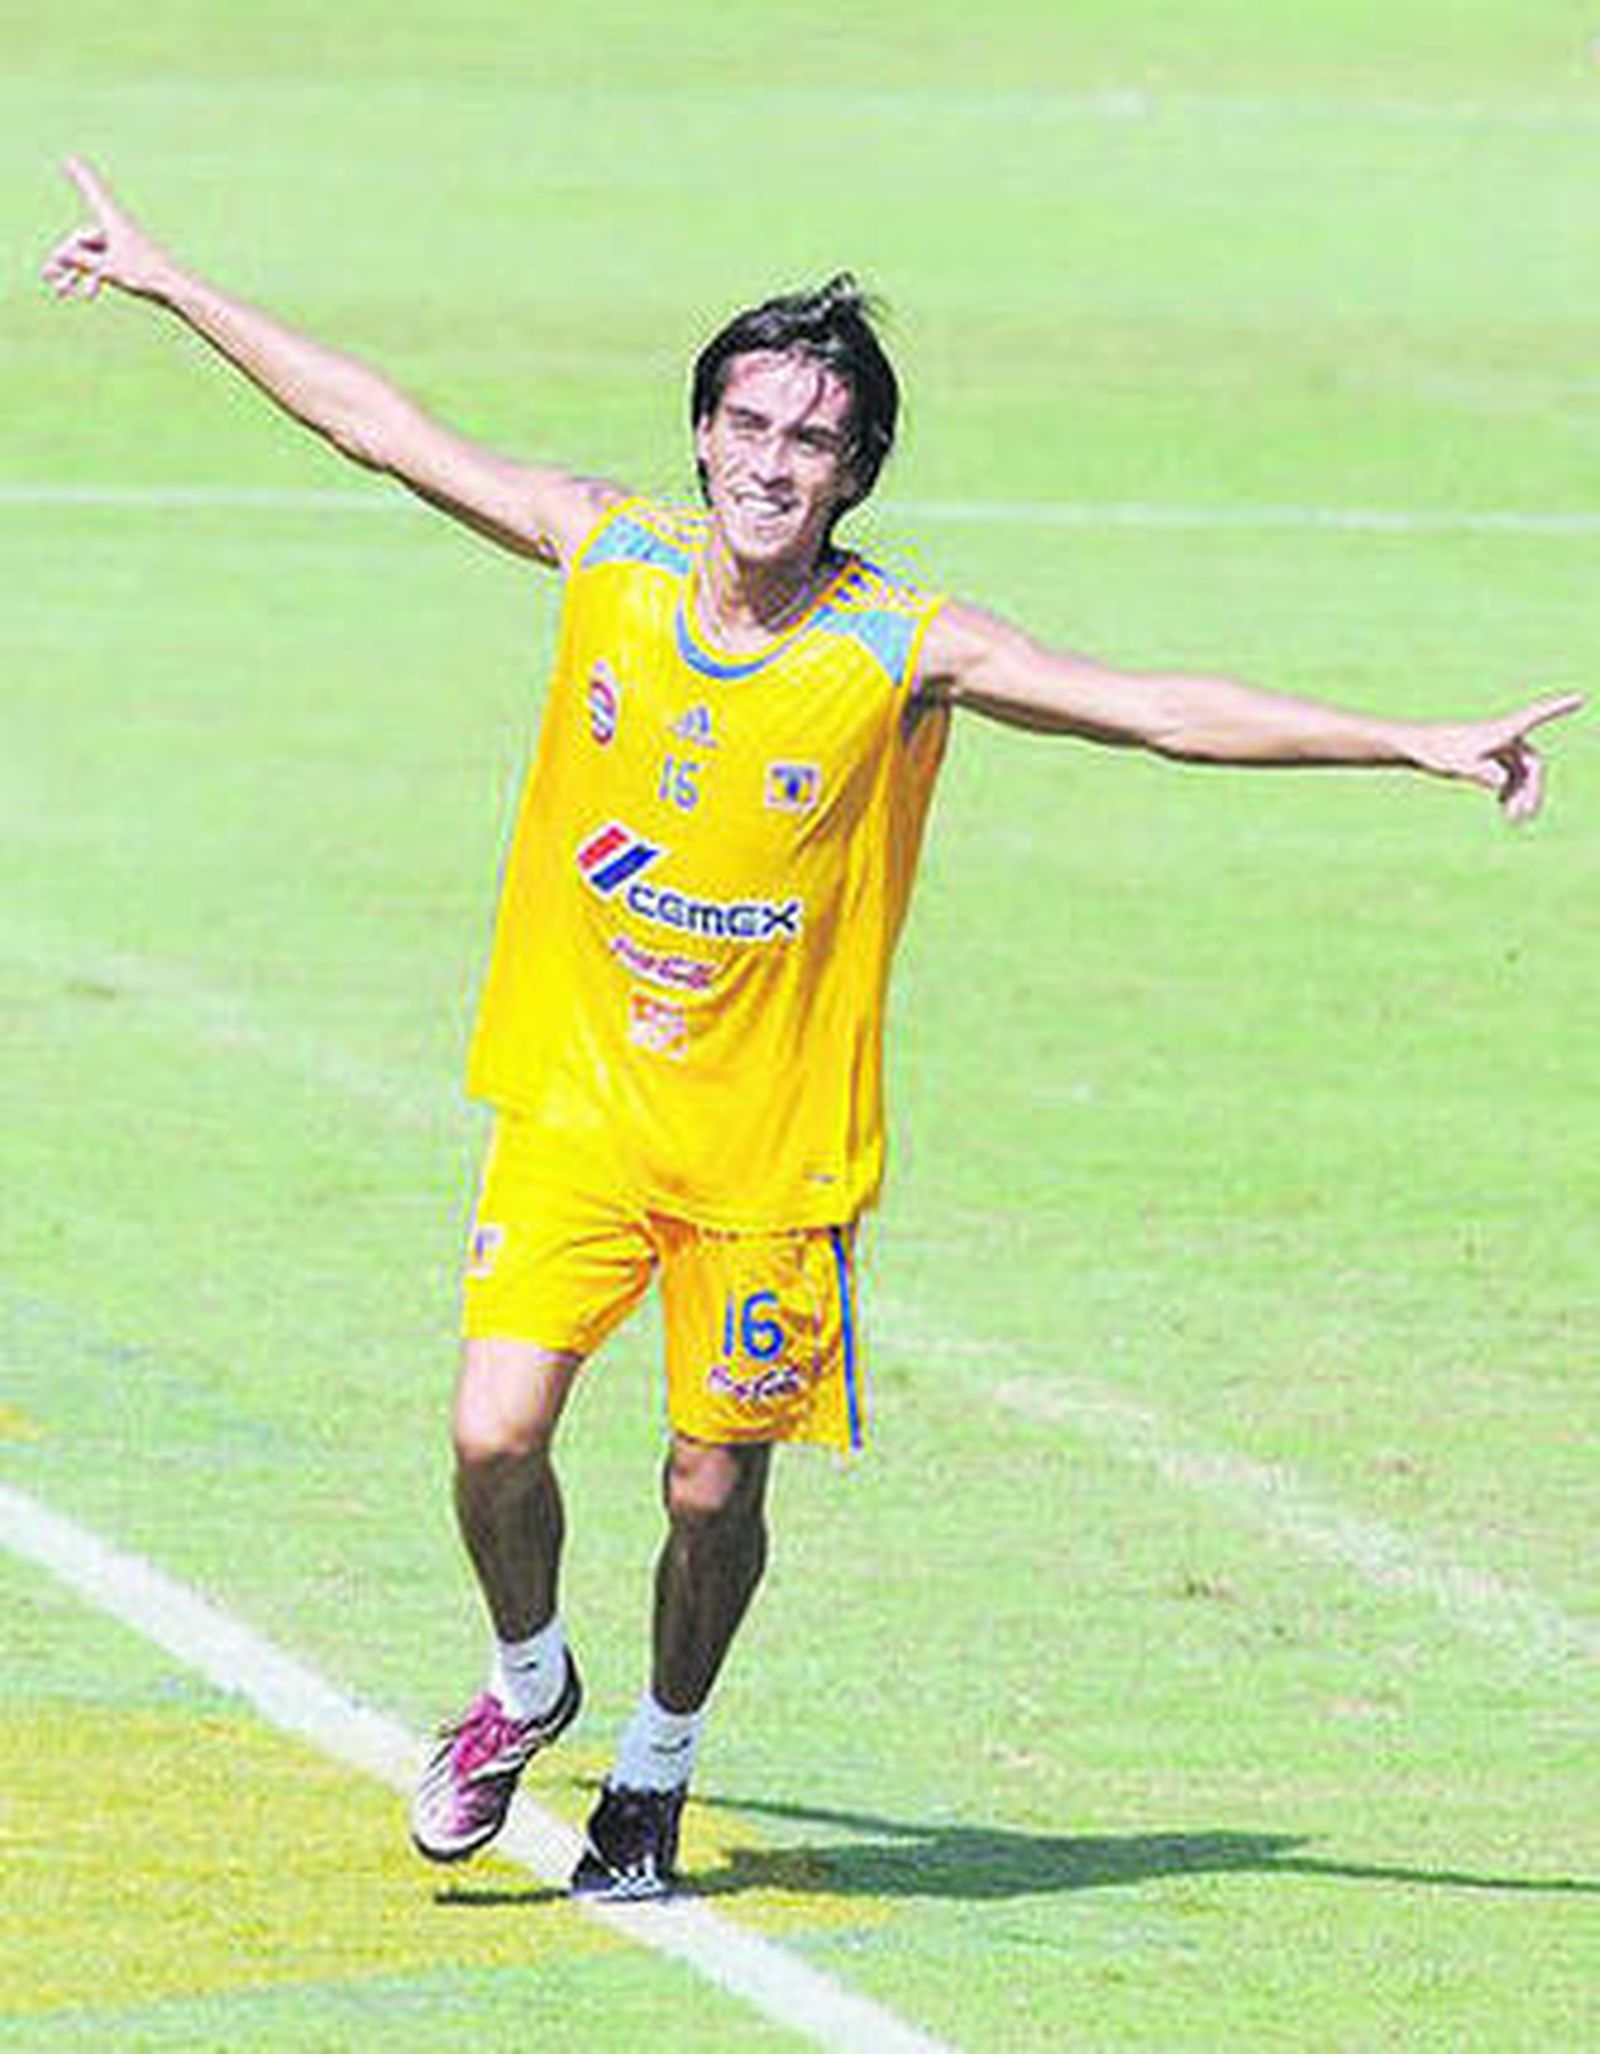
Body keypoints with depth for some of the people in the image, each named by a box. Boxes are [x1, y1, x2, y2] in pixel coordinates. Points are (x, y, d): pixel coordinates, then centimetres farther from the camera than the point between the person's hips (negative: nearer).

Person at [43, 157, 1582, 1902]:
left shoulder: (904, 649, -12)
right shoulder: (608, 550, -5)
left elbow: (1166, 712, -14)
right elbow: (376, 426, 5)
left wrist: (1417, 744, -22)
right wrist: (162, 279, 11)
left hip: (771, 1138, -1)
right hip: (575, 1101, 1)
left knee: (713, 1492, 6)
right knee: (495, 1433, -11)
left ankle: (660, 1760, 34)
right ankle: (525, 1680, 20)